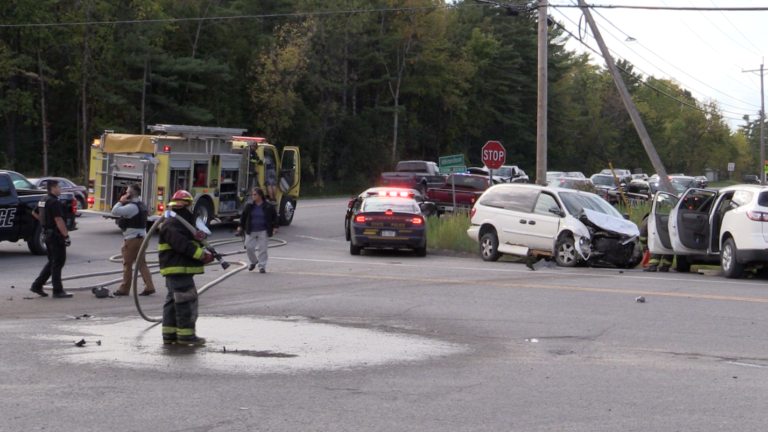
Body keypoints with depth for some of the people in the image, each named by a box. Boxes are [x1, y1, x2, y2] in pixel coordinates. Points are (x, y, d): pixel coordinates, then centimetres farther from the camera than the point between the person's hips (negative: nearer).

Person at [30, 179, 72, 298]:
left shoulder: (43, 200, 12)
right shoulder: (54, 202, -18)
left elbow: (34, 213, 26)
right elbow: (58, 220, -24)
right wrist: (66, 235, -22)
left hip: (47, 234, 10)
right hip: (56, 235, -10)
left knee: (52, 262, 17)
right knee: (58, 263, -3)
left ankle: (37, 285, 16)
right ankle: (58, 291, 0)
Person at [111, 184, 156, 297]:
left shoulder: (132, 207, -18)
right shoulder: (142, 206, 13)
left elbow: (115, 211, -26)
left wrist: (121, 201, -9)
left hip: (132, 239, -9)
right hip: (141, 237, 9)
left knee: (127, 264, 0)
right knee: (141, 263, 10)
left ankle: (124, 289, 6)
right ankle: (149, 287, 3)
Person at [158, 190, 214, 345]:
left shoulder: (179, 222, 21)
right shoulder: (171, 225, -15)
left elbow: (188, 242, 22)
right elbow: (183, 245, -25)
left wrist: (198, 236, -2)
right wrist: (203, 256, -24)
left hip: (177, 269, 11)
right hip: (178, 269, -11)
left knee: (173, 300, 13)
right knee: (186, 299, -9)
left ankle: (169, 333, 16)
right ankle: (185, 334, -7)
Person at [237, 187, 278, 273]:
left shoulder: (268, 206, -4)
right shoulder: (249, 206, 2)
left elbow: (275, 216, 6)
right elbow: (244, 216, 12)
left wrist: (275, 227, -2)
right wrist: (241, 226, 8)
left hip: (263, 231, -2)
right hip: (251, 231, 2)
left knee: (263, 248, -2)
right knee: (249, 247, -1)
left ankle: (262, 265, 8)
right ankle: (253, 261, 23)